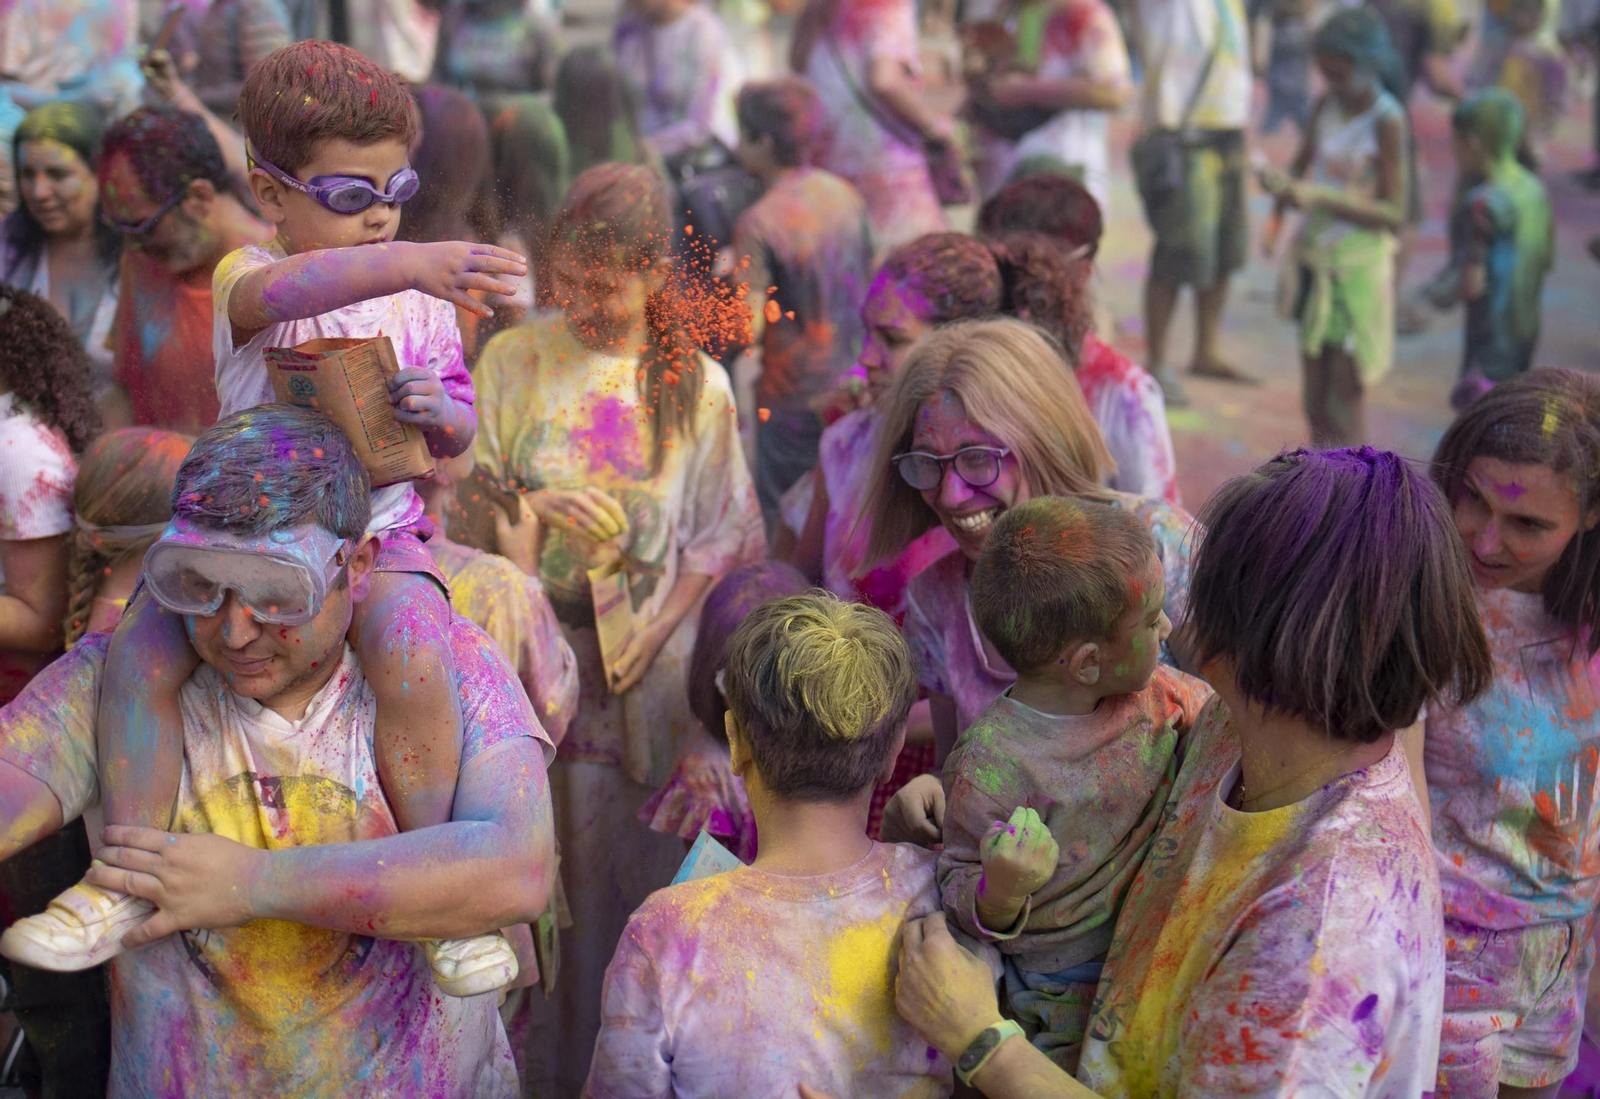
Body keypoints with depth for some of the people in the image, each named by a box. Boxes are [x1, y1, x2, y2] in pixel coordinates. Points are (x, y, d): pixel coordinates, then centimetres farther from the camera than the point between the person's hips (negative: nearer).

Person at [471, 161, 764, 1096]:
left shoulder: (698, 384, -2)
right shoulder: (513, 361, -1)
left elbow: (719, 536, 0)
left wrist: (657, 630, -11)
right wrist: (535, 504, -17)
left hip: (645, 658, 0)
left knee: (631, 864, 6)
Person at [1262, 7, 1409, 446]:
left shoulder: (1386, 120, -15)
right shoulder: (1326, 105, 3)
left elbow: (1393, 214, -18)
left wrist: (1320, 197, -27)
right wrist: (1283, 183, -6)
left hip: (1357, 266, -6)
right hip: (1314, 257, 6)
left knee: (1344, 408, -1)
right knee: (1316, 405, 13)